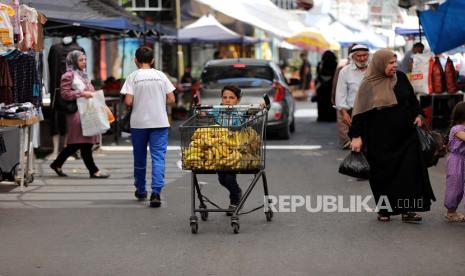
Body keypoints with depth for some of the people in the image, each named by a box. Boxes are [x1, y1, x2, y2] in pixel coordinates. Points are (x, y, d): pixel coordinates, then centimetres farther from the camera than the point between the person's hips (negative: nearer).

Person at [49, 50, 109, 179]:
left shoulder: (83, 74, 20)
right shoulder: (69, 75, -9)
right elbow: (65, 93, -16)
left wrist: (91, 94, 12)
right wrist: (82, 94, -19)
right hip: (77, 113, -9)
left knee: (75, 143, 10)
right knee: (84, 143, -6)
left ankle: (57, 164, 20)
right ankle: (93, 171, -3)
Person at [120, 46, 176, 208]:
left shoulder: (133, 77, -4)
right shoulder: (160, 76, 2)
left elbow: (128, 102, -11)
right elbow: (171, 99, 1)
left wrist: (137, 103, 10)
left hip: (139, 123, 0)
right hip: (159, 122, 0)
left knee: (139, 158, 15)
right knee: (158, 157, -3)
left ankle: (141, 191, 28)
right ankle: (156, 192, -17)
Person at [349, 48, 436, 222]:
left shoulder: (400, 78, 3)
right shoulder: (368, 85, -9)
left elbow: (412, 98, 17)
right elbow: (360, 112, -10)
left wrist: (418, 114, 4)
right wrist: (356, 136, -15)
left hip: (405, 135, 3)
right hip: (381, 139, -3)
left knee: (410, 170, -4)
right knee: (383, 174, 4)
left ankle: (407, 209, -1)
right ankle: (384, 210, 17)